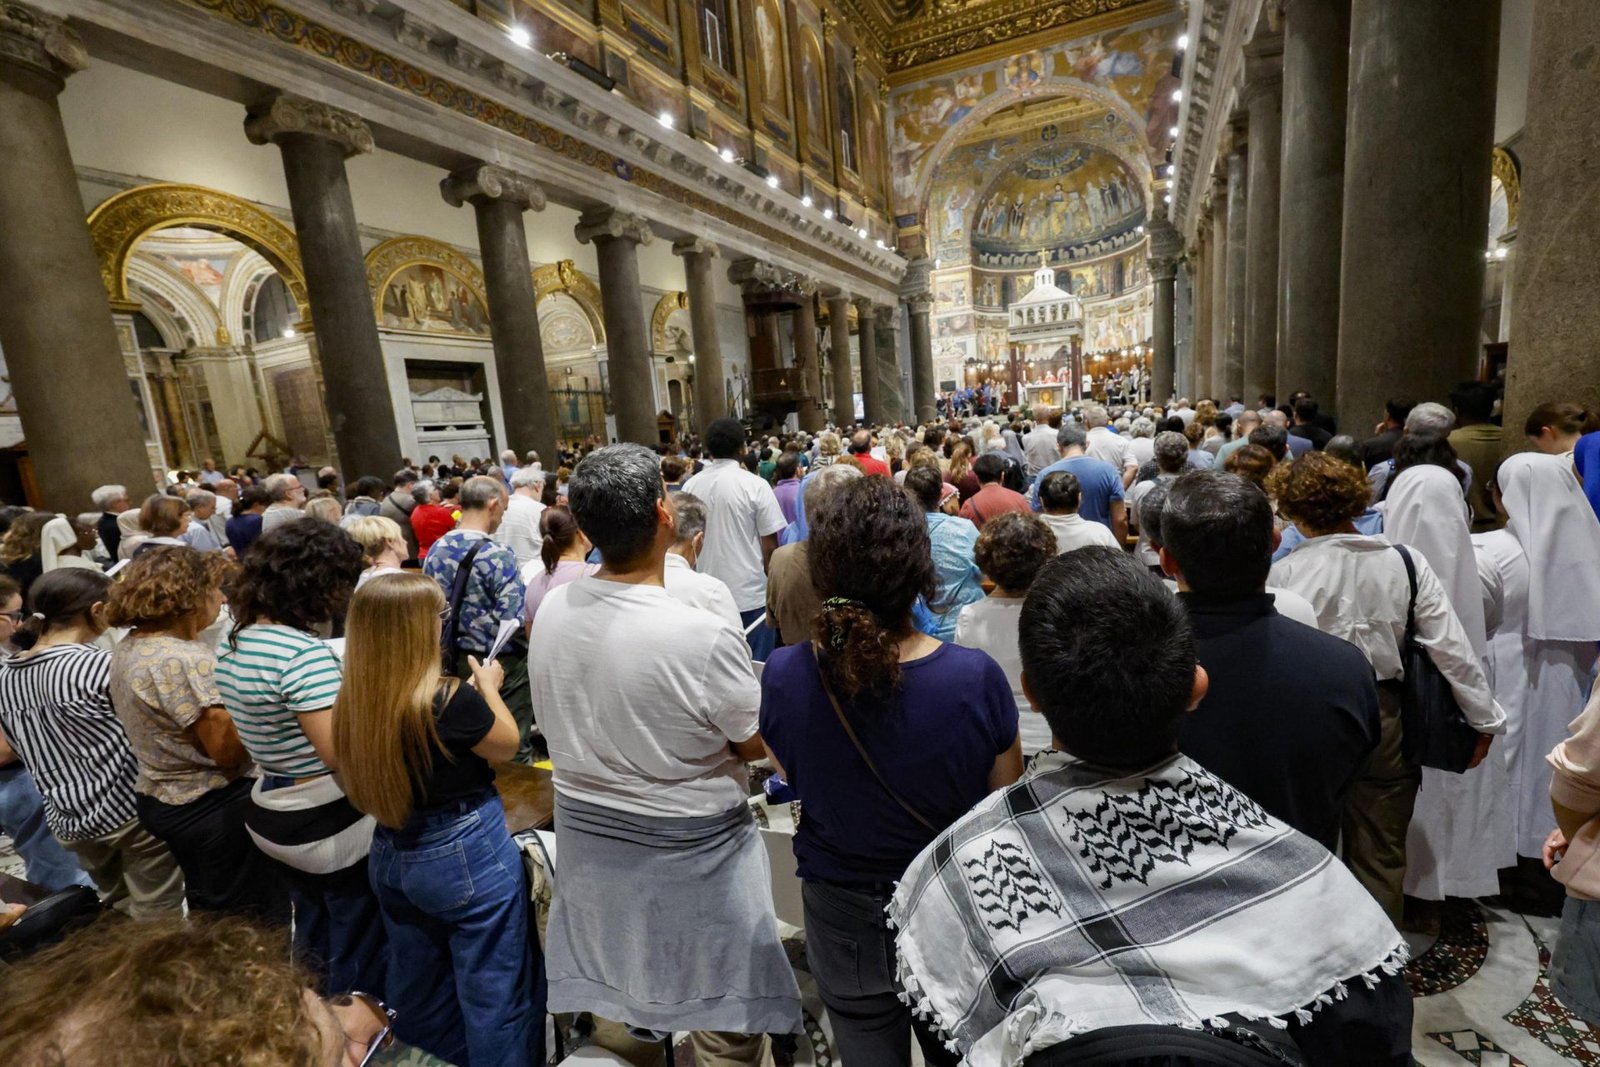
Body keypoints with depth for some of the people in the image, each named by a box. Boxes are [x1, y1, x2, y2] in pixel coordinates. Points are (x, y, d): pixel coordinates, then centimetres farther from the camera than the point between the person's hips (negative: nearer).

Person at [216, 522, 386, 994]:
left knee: (315, 947, 28)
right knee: (360, 961, 11)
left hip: (269, 815, 9)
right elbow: (340, 752, -29)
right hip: (331, 825, -9)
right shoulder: (304, 651, -26)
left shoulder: (232, 643, 3)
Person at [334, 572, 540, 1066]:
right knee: (494, 994, 12)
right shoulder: (450, 699, -27)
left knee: (418, 991, 26)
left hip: (391, 854, 7)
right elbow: (507, 745, -9)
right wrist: (489, 685, 5)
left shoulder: (352, 701, -8)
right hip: (467, 856, -7)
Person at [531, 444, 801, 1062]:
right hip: (689, 855, -6)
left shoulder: (550, 611, -11)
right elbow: (757, 746, -14)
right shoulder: (704, 637, -30)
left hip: (587, 839, 6)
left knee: (612, 999, 29)